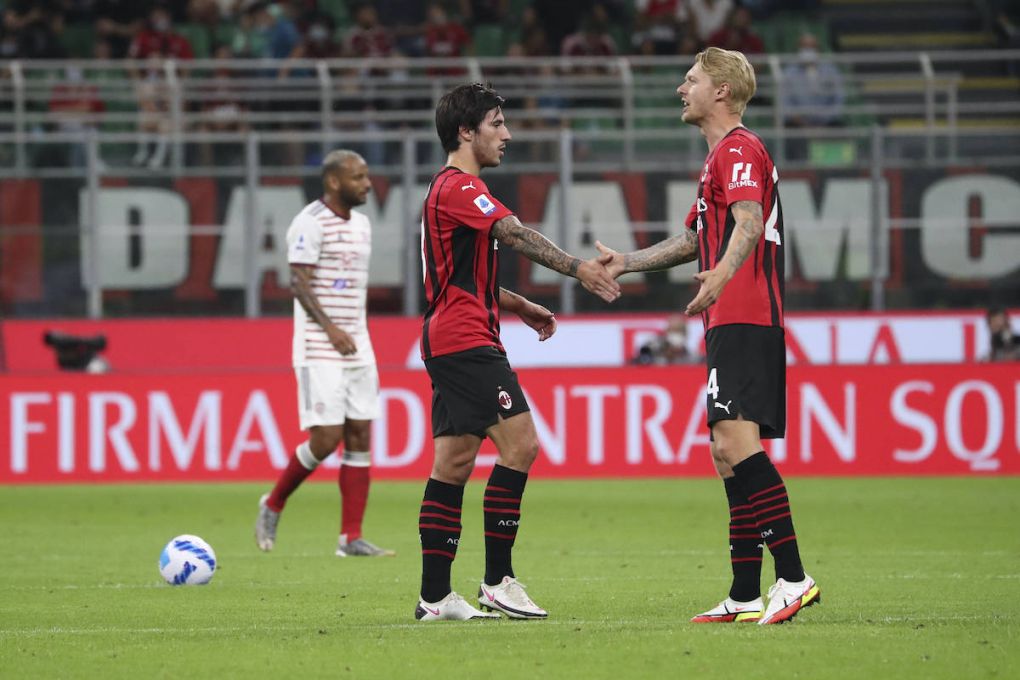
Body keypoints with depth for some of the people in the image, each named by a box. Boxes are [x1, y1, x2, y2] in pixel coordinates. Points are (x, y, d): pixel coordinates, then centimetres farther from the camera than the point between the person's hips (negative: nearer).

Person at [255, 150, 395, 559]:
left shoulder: (361, 225, 15)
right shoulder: (311, 223, -10)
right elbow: (299, 282, -16)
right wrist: (330, 329, -24)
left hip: (357, 349, 8)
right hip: (319, 351, -8)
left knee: (360, 437, 1)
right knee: (326, 437, -11)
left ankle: (351, 538, 2)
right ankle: (273, 504, 12)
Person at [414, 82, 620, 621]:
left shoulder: (449, 189, 23)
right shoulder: (459, 187, -10)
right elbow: (515, 235, -23)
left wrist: (520, 307, 24)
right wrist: (578, 269, -30)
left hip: (448, 339, 11)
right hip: (466, 340, -11)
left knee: (454, 463, 7)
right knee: (519, 443, -13)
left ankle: (435, 597, 6)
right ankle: (497, 581, -12)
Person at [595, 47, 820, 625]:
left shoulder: (738, 149, -7)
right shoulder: (723, 155, 26)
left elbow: (749, 221, -25)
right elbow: (696, 239, 39)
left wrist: (721, 276, -42)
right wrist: (625, 263, 43)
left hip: (743, 322, -11)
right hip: (733, 323, 11)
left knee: (735, 442, -20)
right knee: (730, 453, 9)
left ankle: (793, 578, -26)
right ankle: (746, 597, 10)